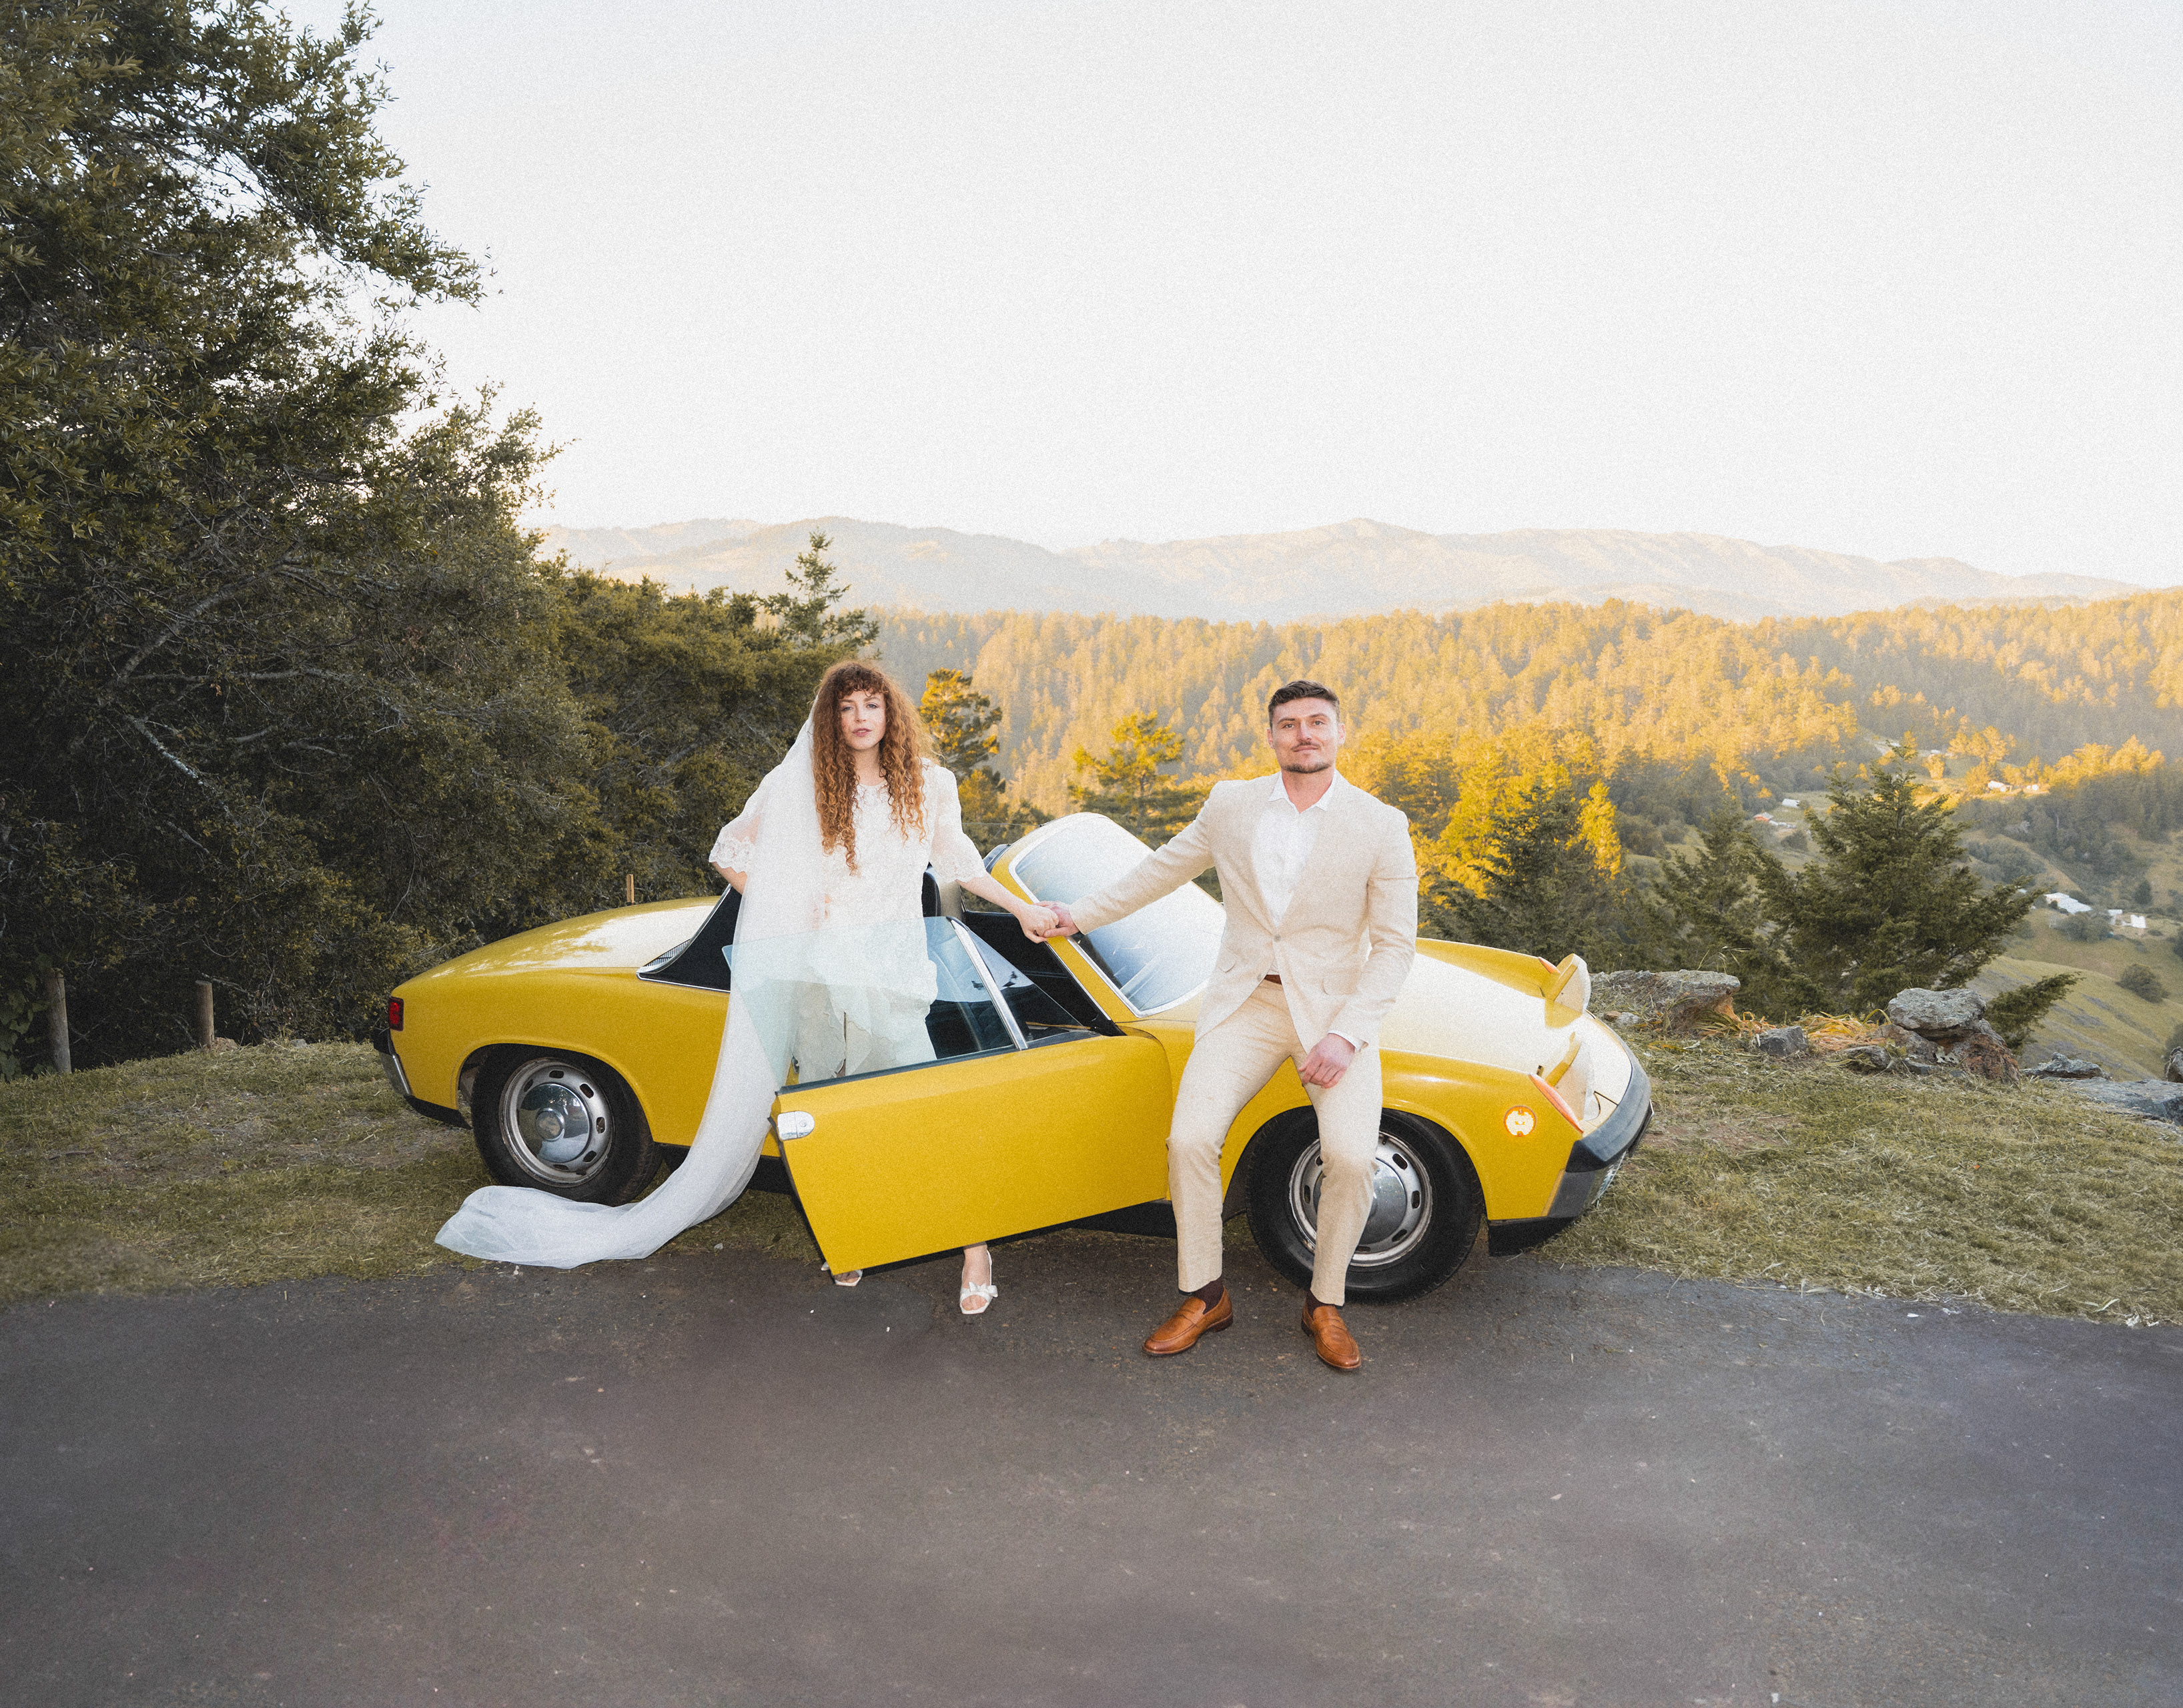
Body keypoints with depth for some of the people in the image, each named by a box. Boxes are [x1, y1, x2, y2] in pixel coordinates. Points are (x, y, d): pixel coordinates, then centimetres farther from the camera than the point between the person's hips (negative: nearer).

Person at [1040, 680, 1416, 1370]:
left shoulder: (1381, 826, -6)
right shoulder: (1231, 804, 2)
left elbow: (1395, 946, -5)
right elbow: (1161, 869, 18)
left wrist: (1345, 1036, -16)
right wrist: (1080, 916, 21)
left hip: (1335, 1009, -2)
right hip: (1245, 1005, 2)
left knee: (1350, 1157, -21)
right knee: (1189, 1140, -15)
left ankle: (1325, 1304, 5)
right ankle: (1205, 1297, 8)